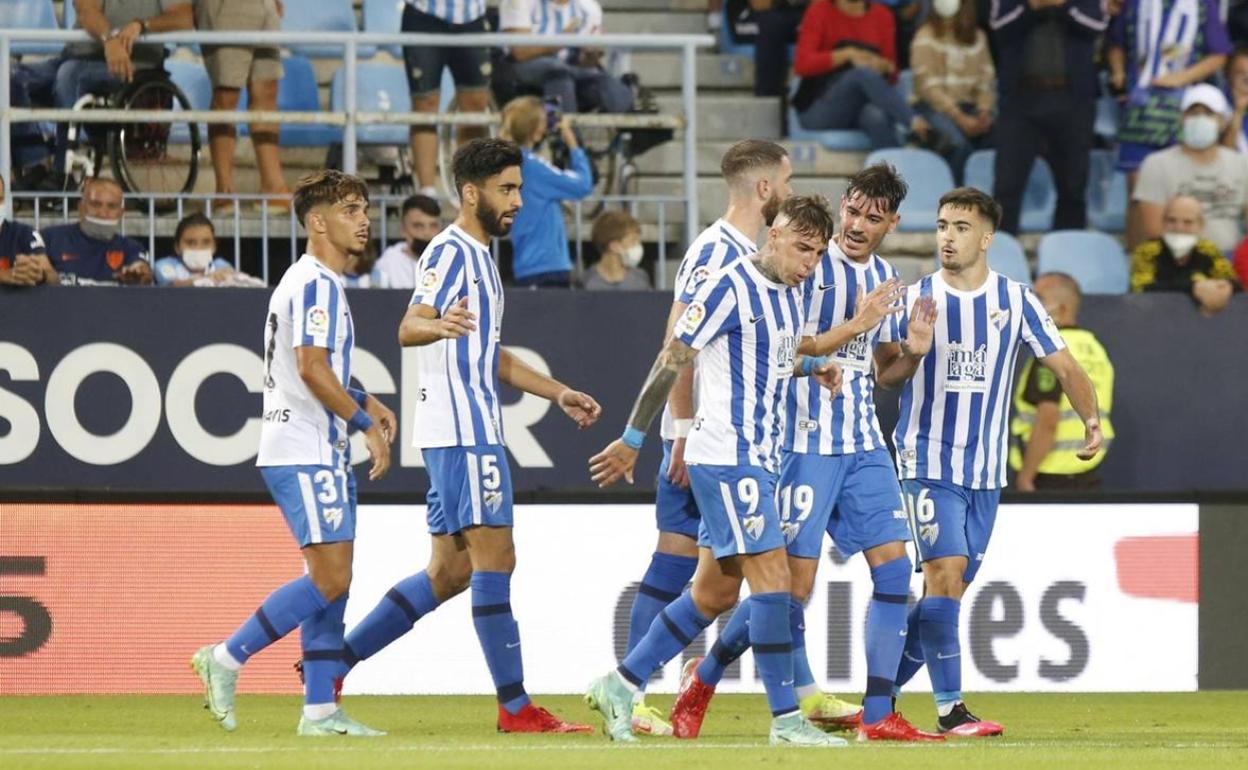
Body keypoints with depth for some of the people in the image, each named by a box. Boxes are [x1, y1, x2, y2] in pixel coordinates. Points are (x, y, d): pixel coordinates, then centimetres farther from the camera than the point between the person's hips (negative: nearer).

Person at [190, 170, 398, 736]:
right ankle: (226, 659, -8)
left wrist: (364, 403, 18)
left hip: (322, 453, 11)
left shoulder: (313, 281, 20)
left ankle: (320, 710, 6)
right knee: (330, 579, -14)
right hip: (304, 452, -11)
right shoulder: (317, 284, -12)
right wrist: (365, 423, -18)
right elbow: (311, 368, -22)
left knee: (332, 581, 7)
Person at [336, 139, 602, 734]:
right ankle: (515, 707, -10)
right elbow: (409, 327, -24)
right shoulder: (451, 252, -9)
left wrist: (558, 394, 29)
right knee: (494, 560, -10)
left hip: (471, 432, 10)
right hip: (462, 432, -10)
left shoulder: (479, 256, 21)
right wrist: (441, 324, -47)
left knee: (450, 571, 11)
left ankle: (334, 660, 14)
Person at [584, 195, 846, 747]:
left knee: (716, 592, 11)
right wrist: (633, 440, -10)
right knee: (771, 578, -11)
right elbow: (673, 359, -12)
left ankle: (619, 686, 19)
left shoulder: (789, 293, 12)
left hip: (759, 455, 9)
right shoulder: (732, 287, -14)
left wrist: (813, 366, 7)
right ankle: (786, 720, -7)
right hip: (725, 455, -9)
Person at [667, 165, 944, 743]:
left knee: (894, 566, -5)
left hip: (863, 444, 7)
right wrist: (856, 325, -21)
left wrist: (913, 353, 0)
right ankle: (704, 677, 14)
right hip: (806, 440, -7)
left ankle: (877, 716, -2)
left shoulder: (885, 280, 14)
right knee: (795, 580, -7)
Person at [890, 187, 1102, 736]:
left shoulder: (1015, 301, 3)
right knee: (945, 573, -18)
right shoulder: (913, 299, -1)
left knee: (949, 589, 5)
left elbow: (1064, 366, 7)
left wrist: (1091, 419, -9)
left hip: (986, 471, 3)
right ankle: (950, 709, -15)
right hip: (927, 461, -3)